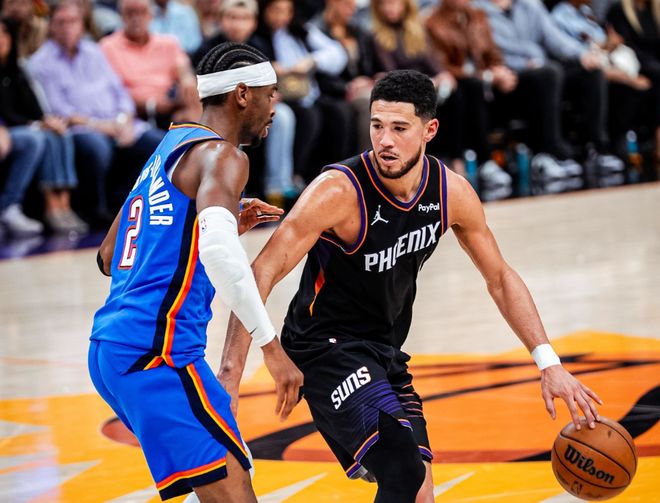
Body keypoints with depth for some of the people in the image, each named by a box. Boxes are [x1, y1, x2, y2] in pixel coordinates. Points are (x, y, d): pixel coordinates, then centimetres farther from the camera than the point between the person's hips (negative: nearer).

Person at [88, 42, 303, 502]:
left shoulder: (168, 152, 22)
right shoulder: (221, 154, -7)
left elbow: (109, 257, 30)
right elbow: (217, 249, -27)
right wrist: (271, 345, -25)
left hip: (111, 347, 10)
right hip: (155, 352, -10)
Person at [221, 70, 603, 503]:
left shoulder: (452, 193, -6)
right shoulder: (339, 191, -24)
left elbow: (500, 277, 8)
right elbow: (261, 276, -26)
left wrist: (549, 363, 1)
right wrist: (231, 374, -33)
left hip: (385, 353, 7)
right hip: (327, 348, -7)